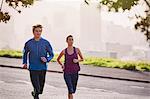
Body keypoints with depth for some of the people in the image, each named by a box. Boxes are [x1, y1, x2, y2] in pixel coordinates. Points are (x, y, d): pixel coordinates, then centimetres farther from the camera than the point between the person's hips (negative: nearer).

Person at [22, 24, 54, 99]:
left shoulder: (46, 43, -2)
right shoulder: (28, 43, -1)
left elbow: (51, 54, 5)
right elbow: (25, 53, 18)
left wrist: (47, 59, -13)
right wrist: (25, 63, 9)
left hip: (43, 68, 2)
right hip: (33, 69, -2)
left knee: (40, 90, 15)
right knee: (37, 89, -10)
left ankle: (34, 93, 44)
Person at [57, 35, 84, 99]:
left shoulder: (77, 50, 0)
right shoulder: (64, 51, -1)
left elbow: (82, 59, 12)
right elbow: (58, 59, 16)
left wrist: (77, 60, -7)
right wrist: (62, 65, 1)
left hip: (75, 72, 2)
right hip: (67, 73, -2)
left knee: (73, 90, 12)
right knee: (71, 90, -14)